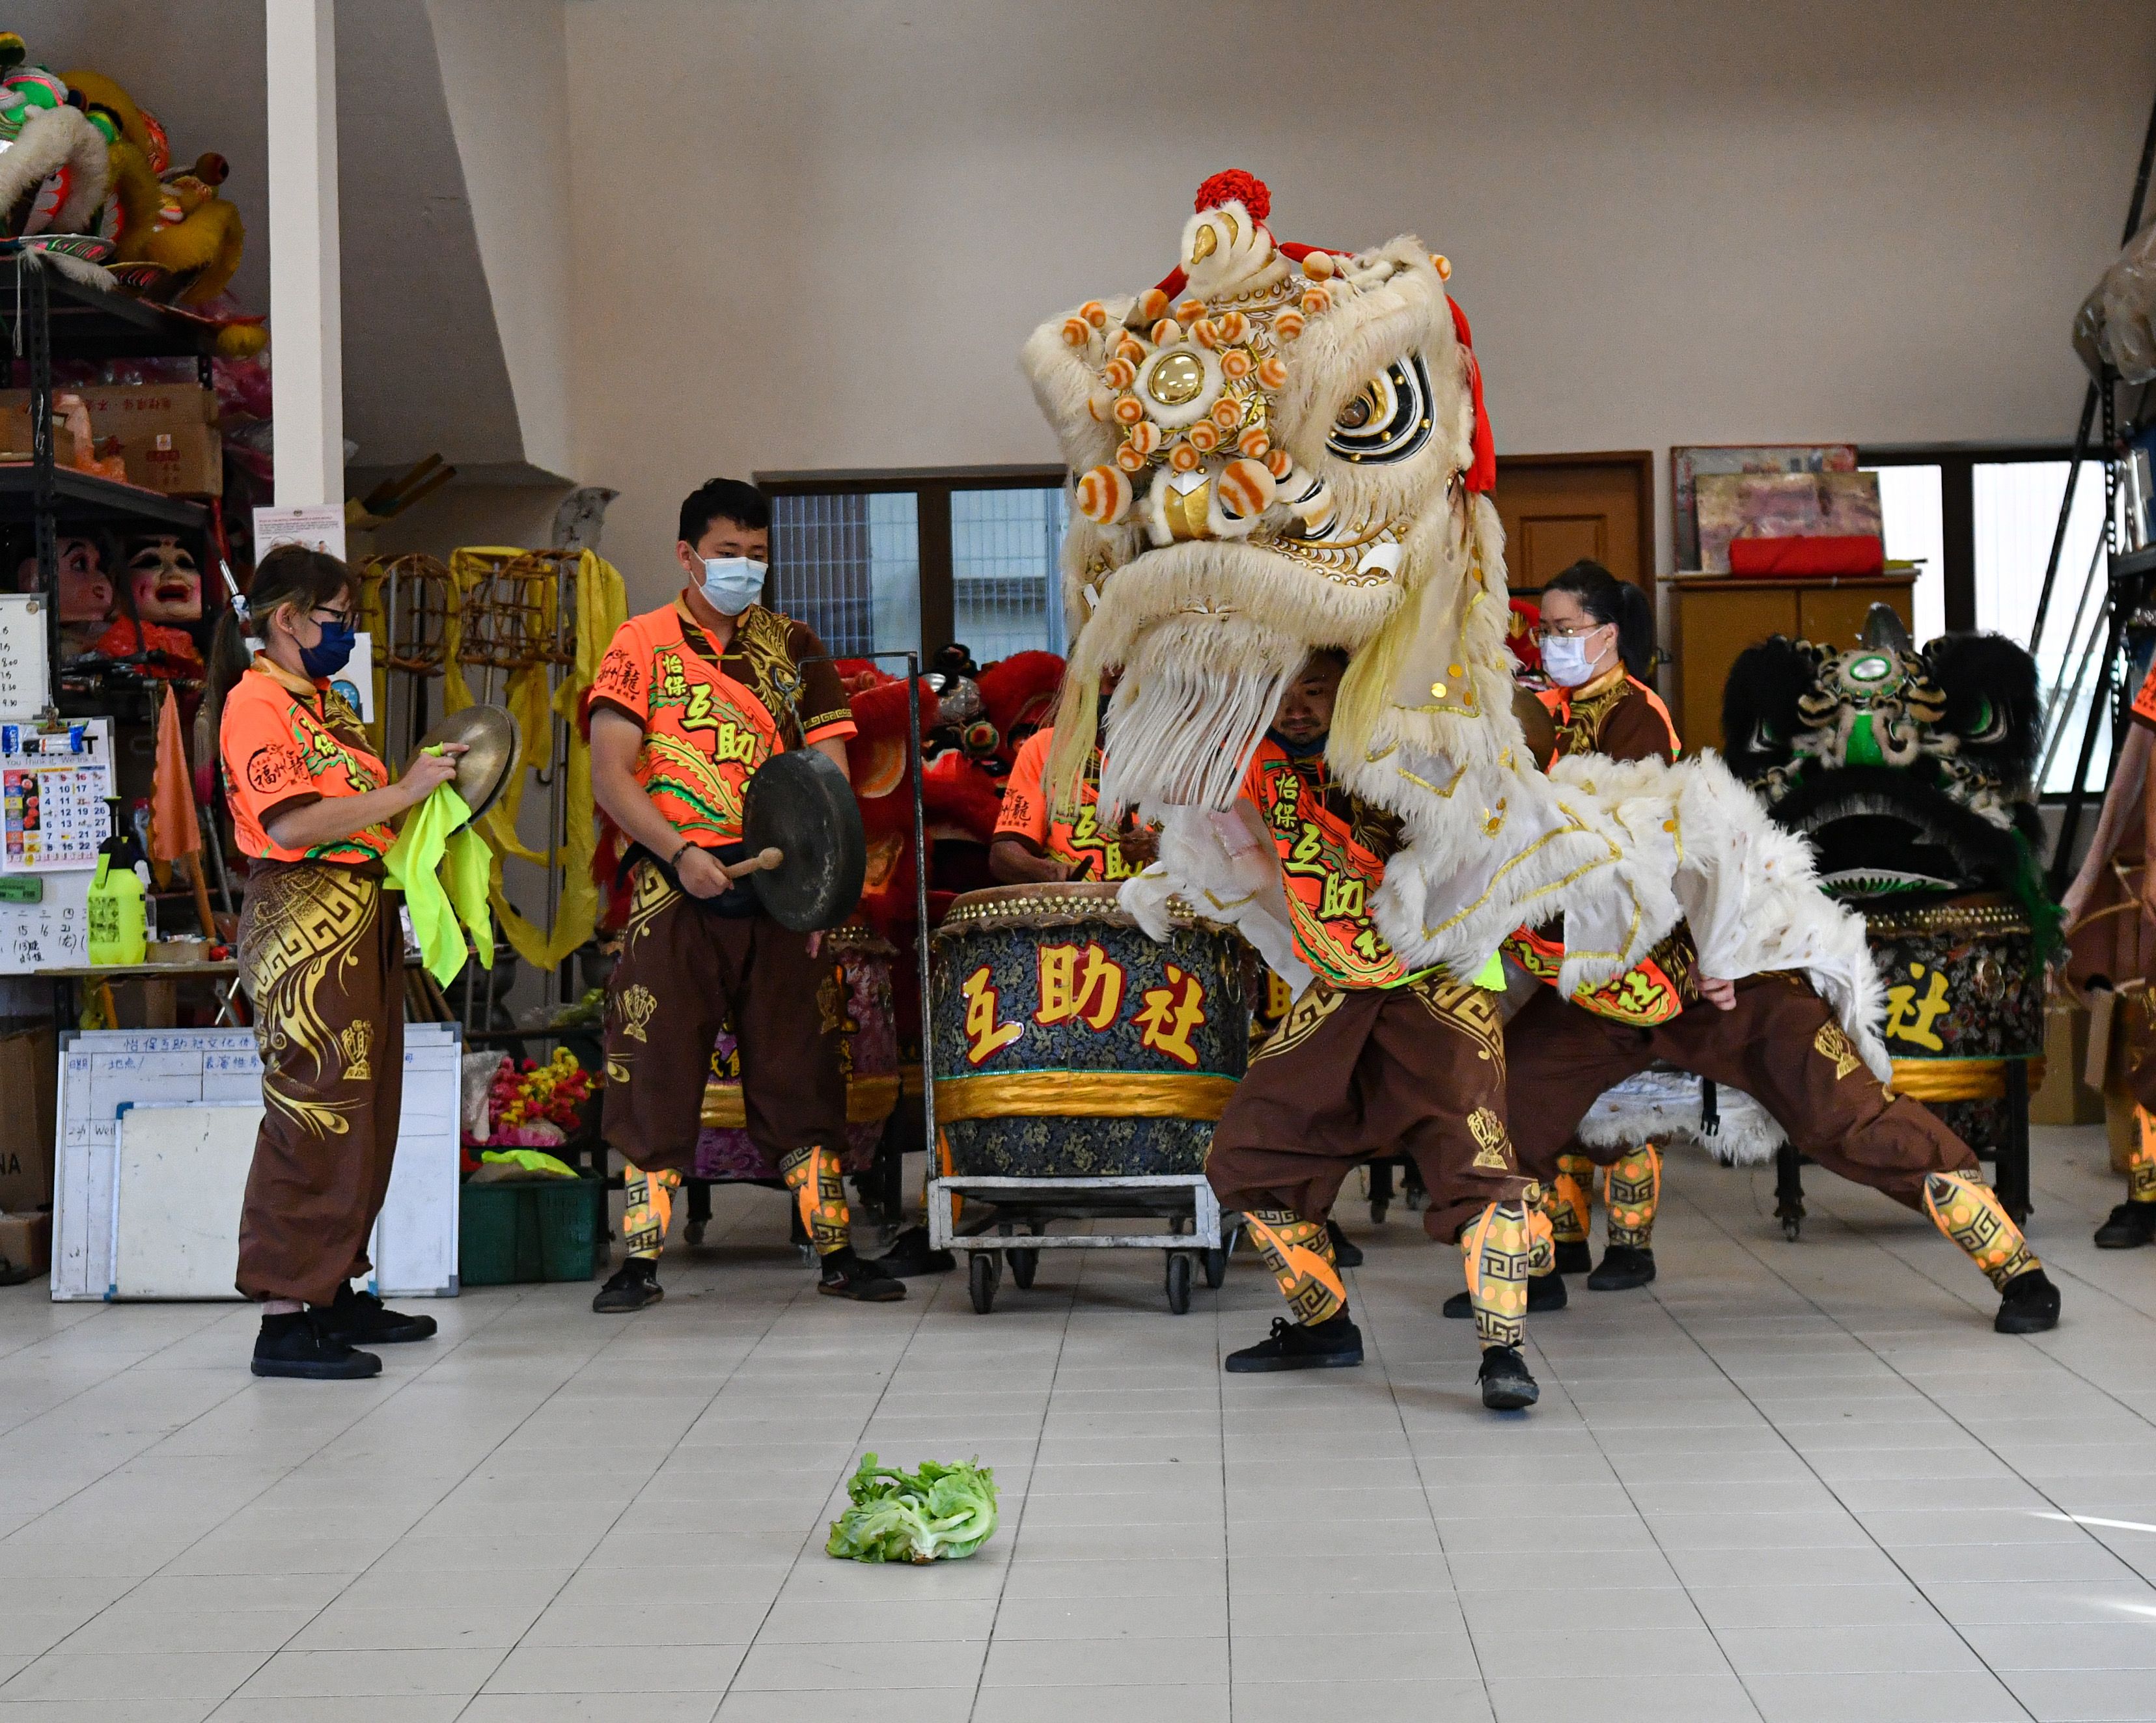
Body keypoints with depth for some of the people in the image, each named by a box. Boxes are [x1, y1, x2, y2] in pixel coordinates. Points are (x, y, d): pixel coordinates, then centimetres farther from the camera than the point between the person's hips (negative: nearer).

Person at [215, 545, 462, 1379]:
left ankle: (334, 1292, 21)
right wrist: (401, 793, -20)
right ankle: (285, 1317, -7)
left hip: (363, 918, 10)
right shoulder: (255, 704, -10)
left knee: (362, 1113, 13)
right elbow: (290, 822, -21)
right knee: (314, 1113, -10)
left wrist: (428, 786, 8)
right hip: (304, 922, -10)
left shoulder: (326, 704, 20)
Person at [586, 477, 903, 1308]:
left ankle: (837, 1252, 10)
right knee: (655, 1070, -1)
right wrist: (679, 853, -19)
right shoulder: (641, 644, 4)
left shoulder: (794, 647, 12)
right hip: (675, 891, -2)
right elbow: (609, 772, -5)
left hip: (779, 888, 2)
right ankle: (640, 1260, 7)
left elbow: (828, 774, 5)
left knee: (802, 1066, 4)